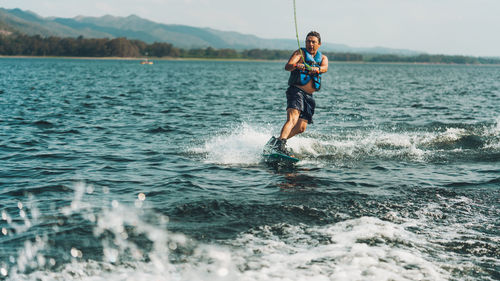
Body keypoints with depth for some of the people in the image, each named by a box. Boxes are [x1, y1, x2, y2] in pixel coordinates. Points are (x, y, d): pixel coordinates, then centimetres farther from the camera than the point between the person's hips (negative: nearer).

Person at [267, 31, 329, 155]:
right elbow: (287, 66, -15)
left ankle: (276, 141, 6)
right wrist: (296, 65, -39)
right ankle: (281, 143, -44)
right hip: (296, 91, -5)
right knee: (293, 119, -28)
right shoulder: (300, 53, 3)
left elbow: (325, 68, -8)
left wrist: (316, 69, -32)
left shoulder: (322, 58, 16)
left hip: (308, 96, 5)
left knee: (301, 128, -4)